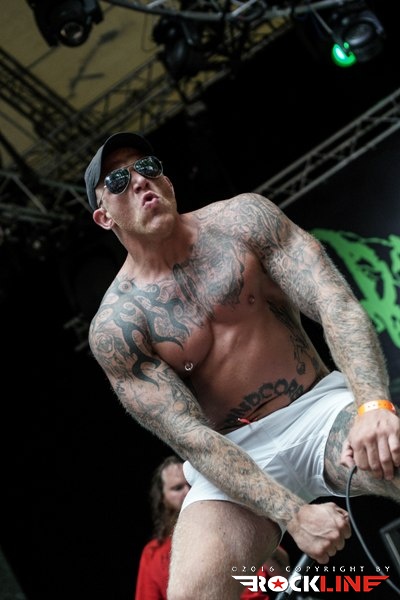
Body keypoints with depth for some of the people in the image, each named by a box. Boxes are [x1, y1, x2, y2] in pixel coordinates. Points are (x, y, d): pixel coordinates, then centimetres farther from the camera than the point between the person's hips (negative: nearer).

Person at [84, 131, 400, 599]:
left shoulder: (242, 219, -2)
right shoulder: (114, 327, -7)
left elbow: (336, 303, -10)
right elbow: (187, 435, -12)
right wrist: (293, 513, -23)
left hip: (323, 407, 2)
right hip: (233, 458, -1)